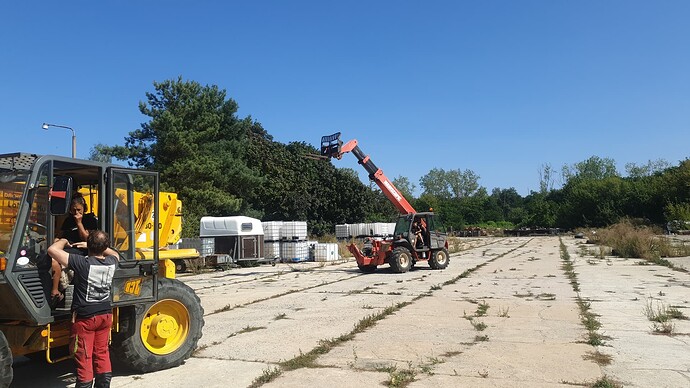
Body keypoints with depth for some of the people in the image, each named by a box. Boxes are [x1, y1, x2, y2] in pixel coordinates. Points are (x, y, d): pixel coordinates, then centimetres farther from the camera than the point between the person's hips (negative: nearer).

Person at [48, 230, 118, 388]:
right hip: (105, 314, 5)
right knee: (102, 353, 18)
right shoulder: (111, 262, -4)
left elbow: (52, 250, -20)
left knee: (84, 357, 6)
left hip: (85, 317, -5)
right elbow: (114, 253, 22)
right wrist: (100, 246, 14)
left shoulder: (82, 262, -21)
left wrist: (63, 241, -1)